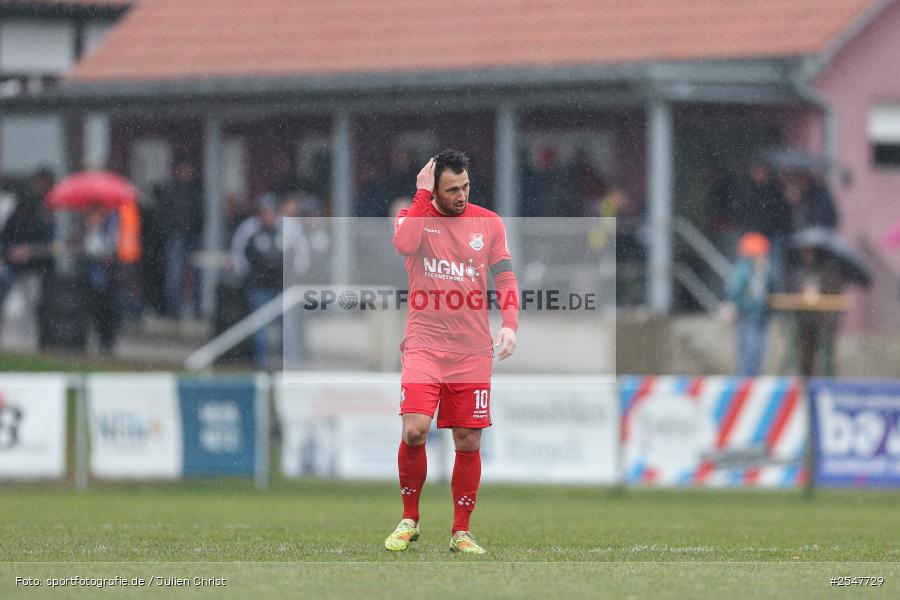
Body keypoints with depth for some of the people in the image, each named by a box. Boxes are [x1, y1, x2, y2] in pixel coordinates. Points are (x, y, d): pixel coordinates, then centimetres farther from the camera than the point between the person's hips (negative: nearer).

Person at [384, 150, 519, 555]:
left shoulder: (489, 223, 7)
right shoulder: (415, 214, 1)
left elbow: (505, 278, 6)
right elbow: (403, 243, -22)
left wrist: (510, 324, -10)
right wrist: (423, 195, -16)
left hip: (472, 350, 2)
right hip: (424, 344, -2)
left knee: (468, 442, 2)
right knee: (414, 430, -17)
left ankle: (461, 532, 13)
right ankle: (409, 520, 2)